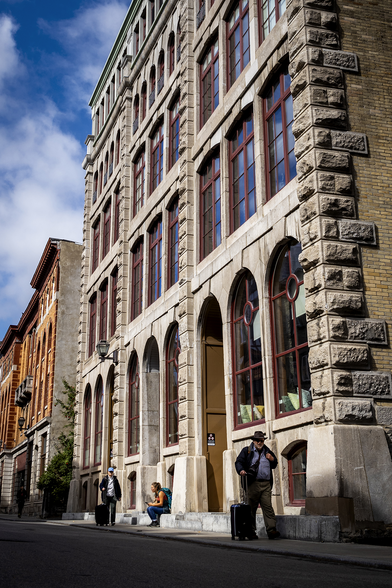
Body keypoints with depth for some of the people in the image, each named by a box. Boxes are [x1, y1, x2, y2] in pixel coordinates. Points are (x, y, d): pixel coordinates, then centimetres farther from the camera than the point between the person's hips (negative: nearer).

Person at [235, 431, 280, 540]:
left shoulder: (267, 452, 19)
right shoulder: (247, 451, 9)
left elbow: (274, 466, 27)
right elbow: (239, 462, 3)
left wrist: (273, 460, 4)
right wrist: (241, 470, -18)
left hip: (266, 484, 2)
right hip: (252, 484, -2)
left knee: (268, 507, -7)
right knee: (251, 508, 1)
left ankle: (271, 530, -10)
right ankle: (251, 532, 9)